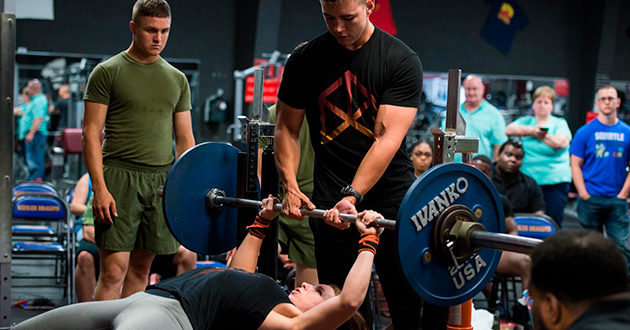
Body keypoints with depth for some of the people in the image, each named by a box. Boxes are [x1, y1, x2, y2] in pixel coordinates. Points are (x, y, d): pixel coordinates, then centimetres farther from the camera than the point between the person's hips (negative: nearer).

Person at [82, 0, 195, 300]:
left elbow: (185, 139, 16)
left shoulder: (177, 79, 14)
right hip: (120, 177, -5)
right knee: (114, 269, -9)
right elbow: (91, 133, -4)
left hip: (162, 180, 5)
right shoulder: (108, 72, 0)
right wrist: (99, 187, -14)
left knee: (141, 267, 8)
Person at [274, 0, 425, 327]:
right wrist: (290, 187, -7)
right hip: (330, 200, 2)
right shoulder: (305, 60, 2)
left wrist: (352, 196, -26)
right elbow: (287, 128, 8)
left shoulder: (402, 61, -8)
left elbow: (388, 138, -16)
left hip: (391, 193, -2)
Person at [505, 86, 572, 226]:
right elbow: (509, 130, -1)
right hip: (527, 181, 2)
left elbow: (560, 142, -10)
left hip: (554, 181, -2)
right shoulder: (526, 121, 17)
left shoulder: (559, 123, 9)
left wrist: (538, 135, -3)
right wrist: (532, 130, -9)